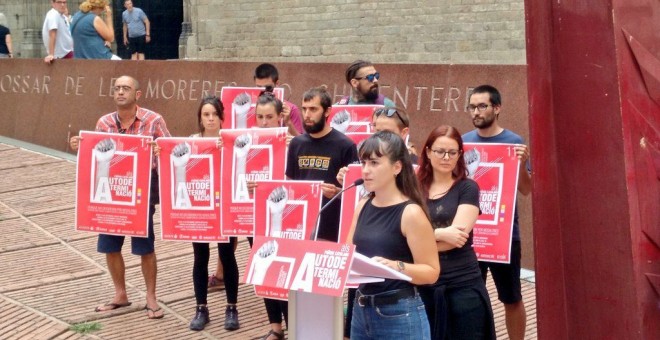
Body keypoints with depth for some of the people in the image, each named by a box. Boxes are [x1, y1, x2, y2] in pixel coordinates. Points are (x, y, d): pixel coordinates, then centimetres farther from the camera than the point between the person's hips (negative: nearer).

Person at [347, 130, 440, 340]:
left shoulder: (411, 213, -12)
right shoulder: (362, 207, 6)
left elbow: (431, 272, -13)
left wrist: (396, 266, -27)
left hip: (399, 314, -6)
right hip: (361, 310, 6)